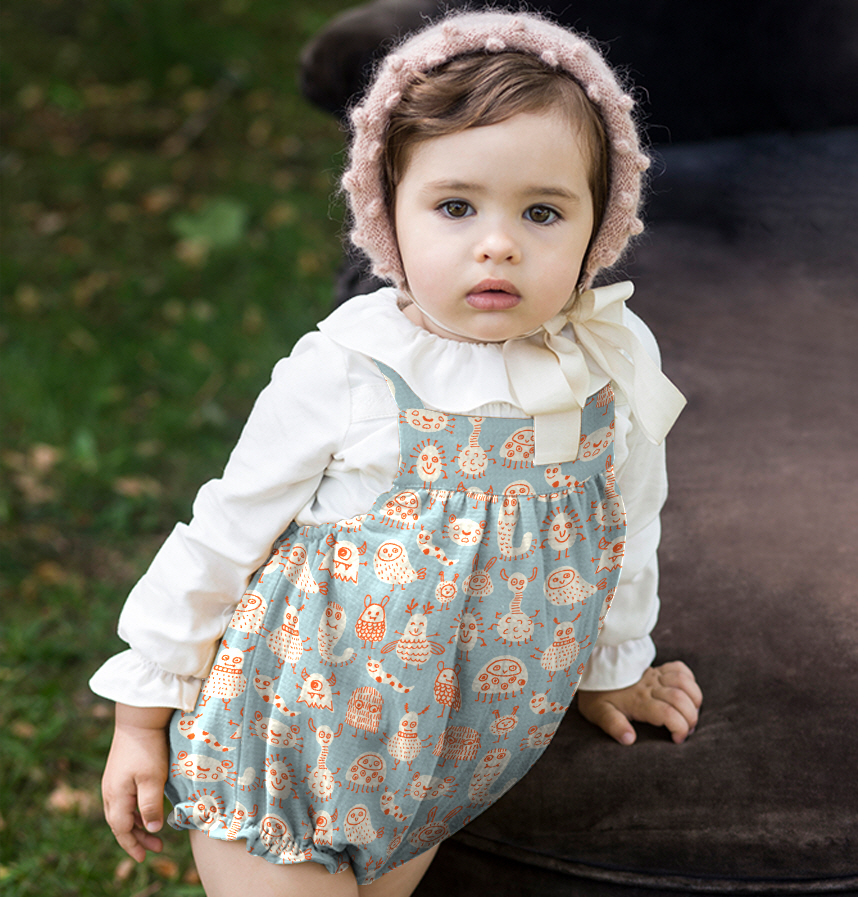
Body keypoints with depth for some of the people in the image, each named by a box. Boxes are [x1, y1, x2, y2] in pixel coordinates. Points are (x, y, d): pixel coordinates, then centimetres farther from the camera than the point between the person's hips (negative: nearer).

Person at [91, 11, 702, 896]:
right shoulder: (342, 376, -19)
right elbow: (223, 539, -9)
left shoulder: (619, 361, -11)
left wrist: (613, 664, 21)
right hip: (285, 746, -3)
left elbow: (626, 527, 7)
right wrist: (142, 720, -2)